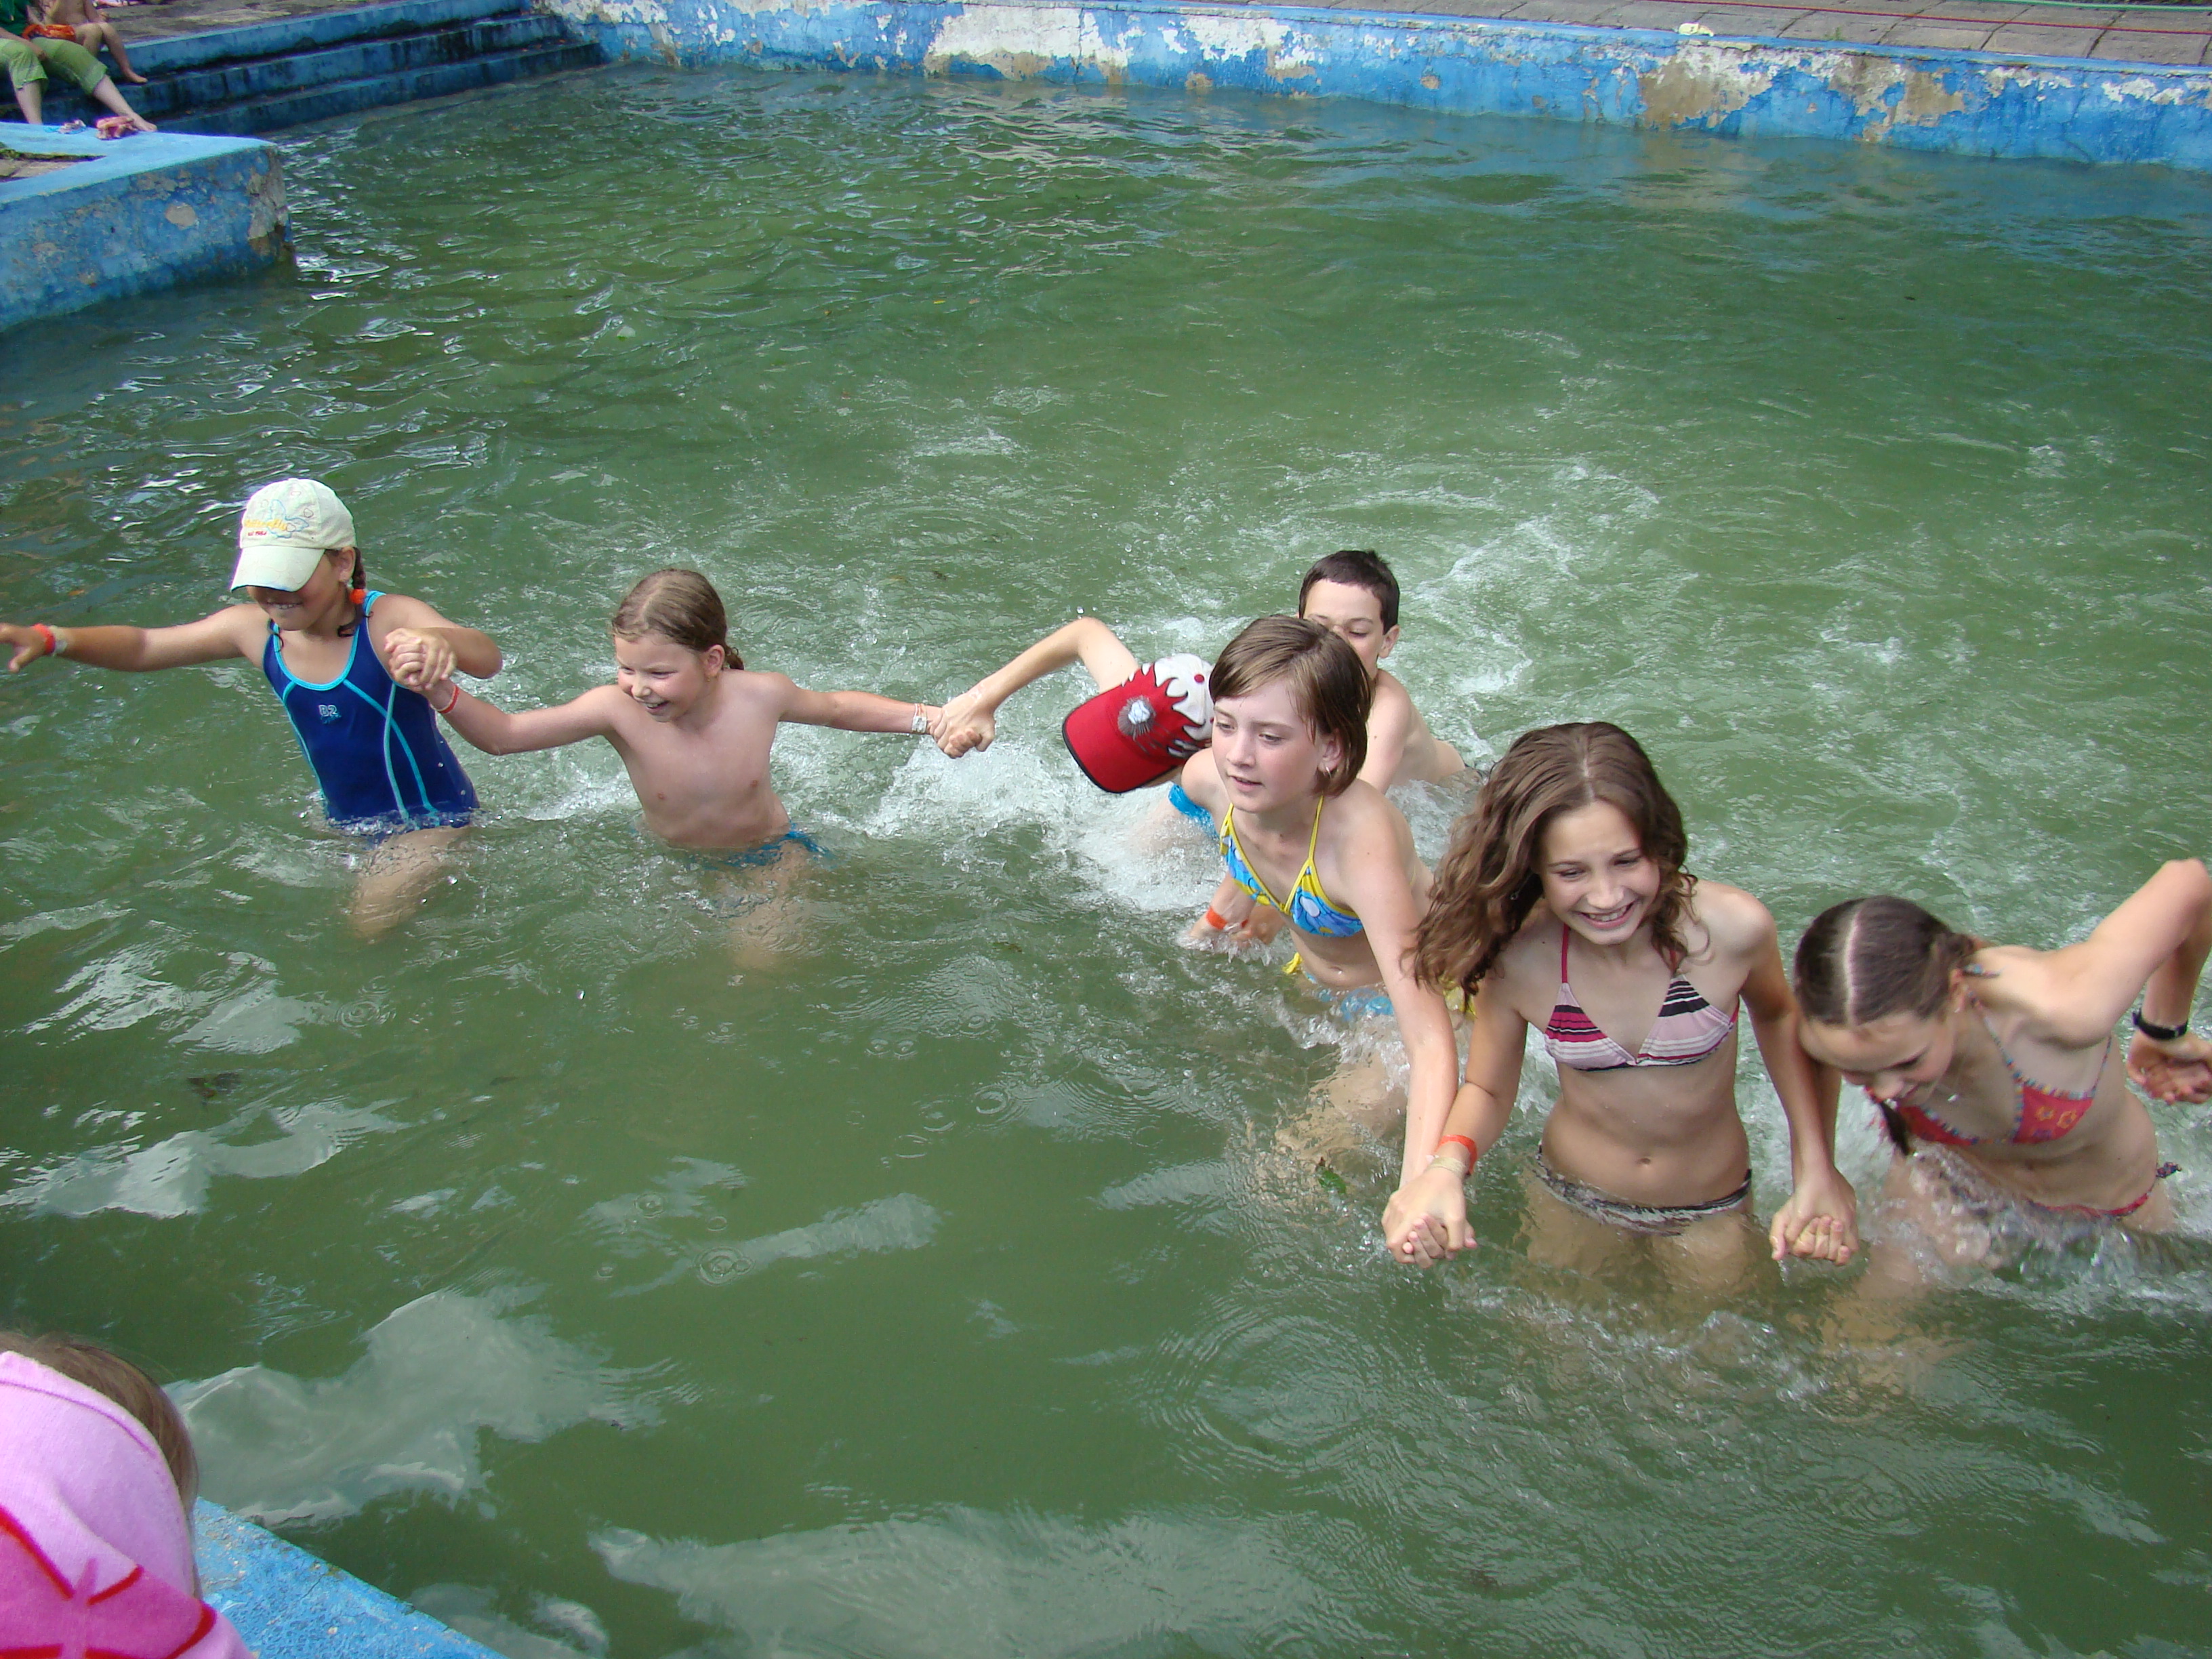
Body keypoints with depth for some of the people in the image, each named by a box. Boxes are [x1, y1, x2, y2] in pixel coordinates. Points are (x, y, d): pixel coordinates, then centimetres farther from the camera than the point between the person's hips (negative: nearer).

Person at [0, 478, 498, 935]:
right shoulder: (253, 629, -12)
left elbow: (488, 659, -47)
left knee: (368, 931, -11)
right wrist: (49, 640, -16)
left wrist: (439, 640, -71)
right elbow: (143, 647, 2)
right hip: (345, 820, 7)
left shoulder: (389, 620, -30)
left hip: (428, 818, -7)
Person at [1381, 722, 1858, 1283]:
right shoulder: (1516, 962, -29)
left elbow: (1780, 1016, -6)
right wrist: (1446, 1165, -35)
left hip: (1711, 1212, 0)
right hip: (1569, 1203, 0)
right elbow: (1487, 1090, -13)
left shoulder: (1732, 928, -30)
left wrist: (1816, 1164, -14)